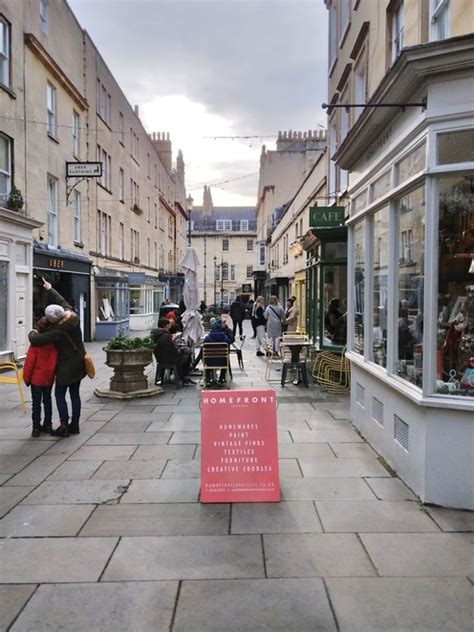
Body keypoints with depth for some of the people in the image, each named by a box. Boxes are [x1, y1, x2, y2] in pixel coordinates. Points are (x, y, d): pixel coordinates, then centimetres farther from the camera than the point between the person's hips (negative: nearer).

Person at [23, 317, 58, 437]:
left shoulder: (36, 344, -19)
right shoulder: (54, 344, -7)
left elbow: (29, 363, -14)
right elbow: (55, 362, 1)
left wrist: (26, 378, -2)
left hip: (37, 379, -4)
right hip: (49, 378, 4)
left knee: (36, 403, 5)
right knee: (47, 400, 17)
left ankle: (36, 427, 7)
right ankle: (47, 425, 23)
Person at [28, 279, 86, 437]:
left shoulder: (58, 332, -25)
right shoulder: (72, 316, -7)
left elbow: (35, 340, -21)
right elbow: (63, 301, 11)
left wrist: (32, 333, 2)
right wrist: (49, 289, 21)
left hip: (67, 366, -8)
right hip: (79, 363, 8)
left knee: (60, 395, 5)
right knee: (75, 393, 13)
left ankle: (64, 427, 6)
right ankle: (74, 425, 20)